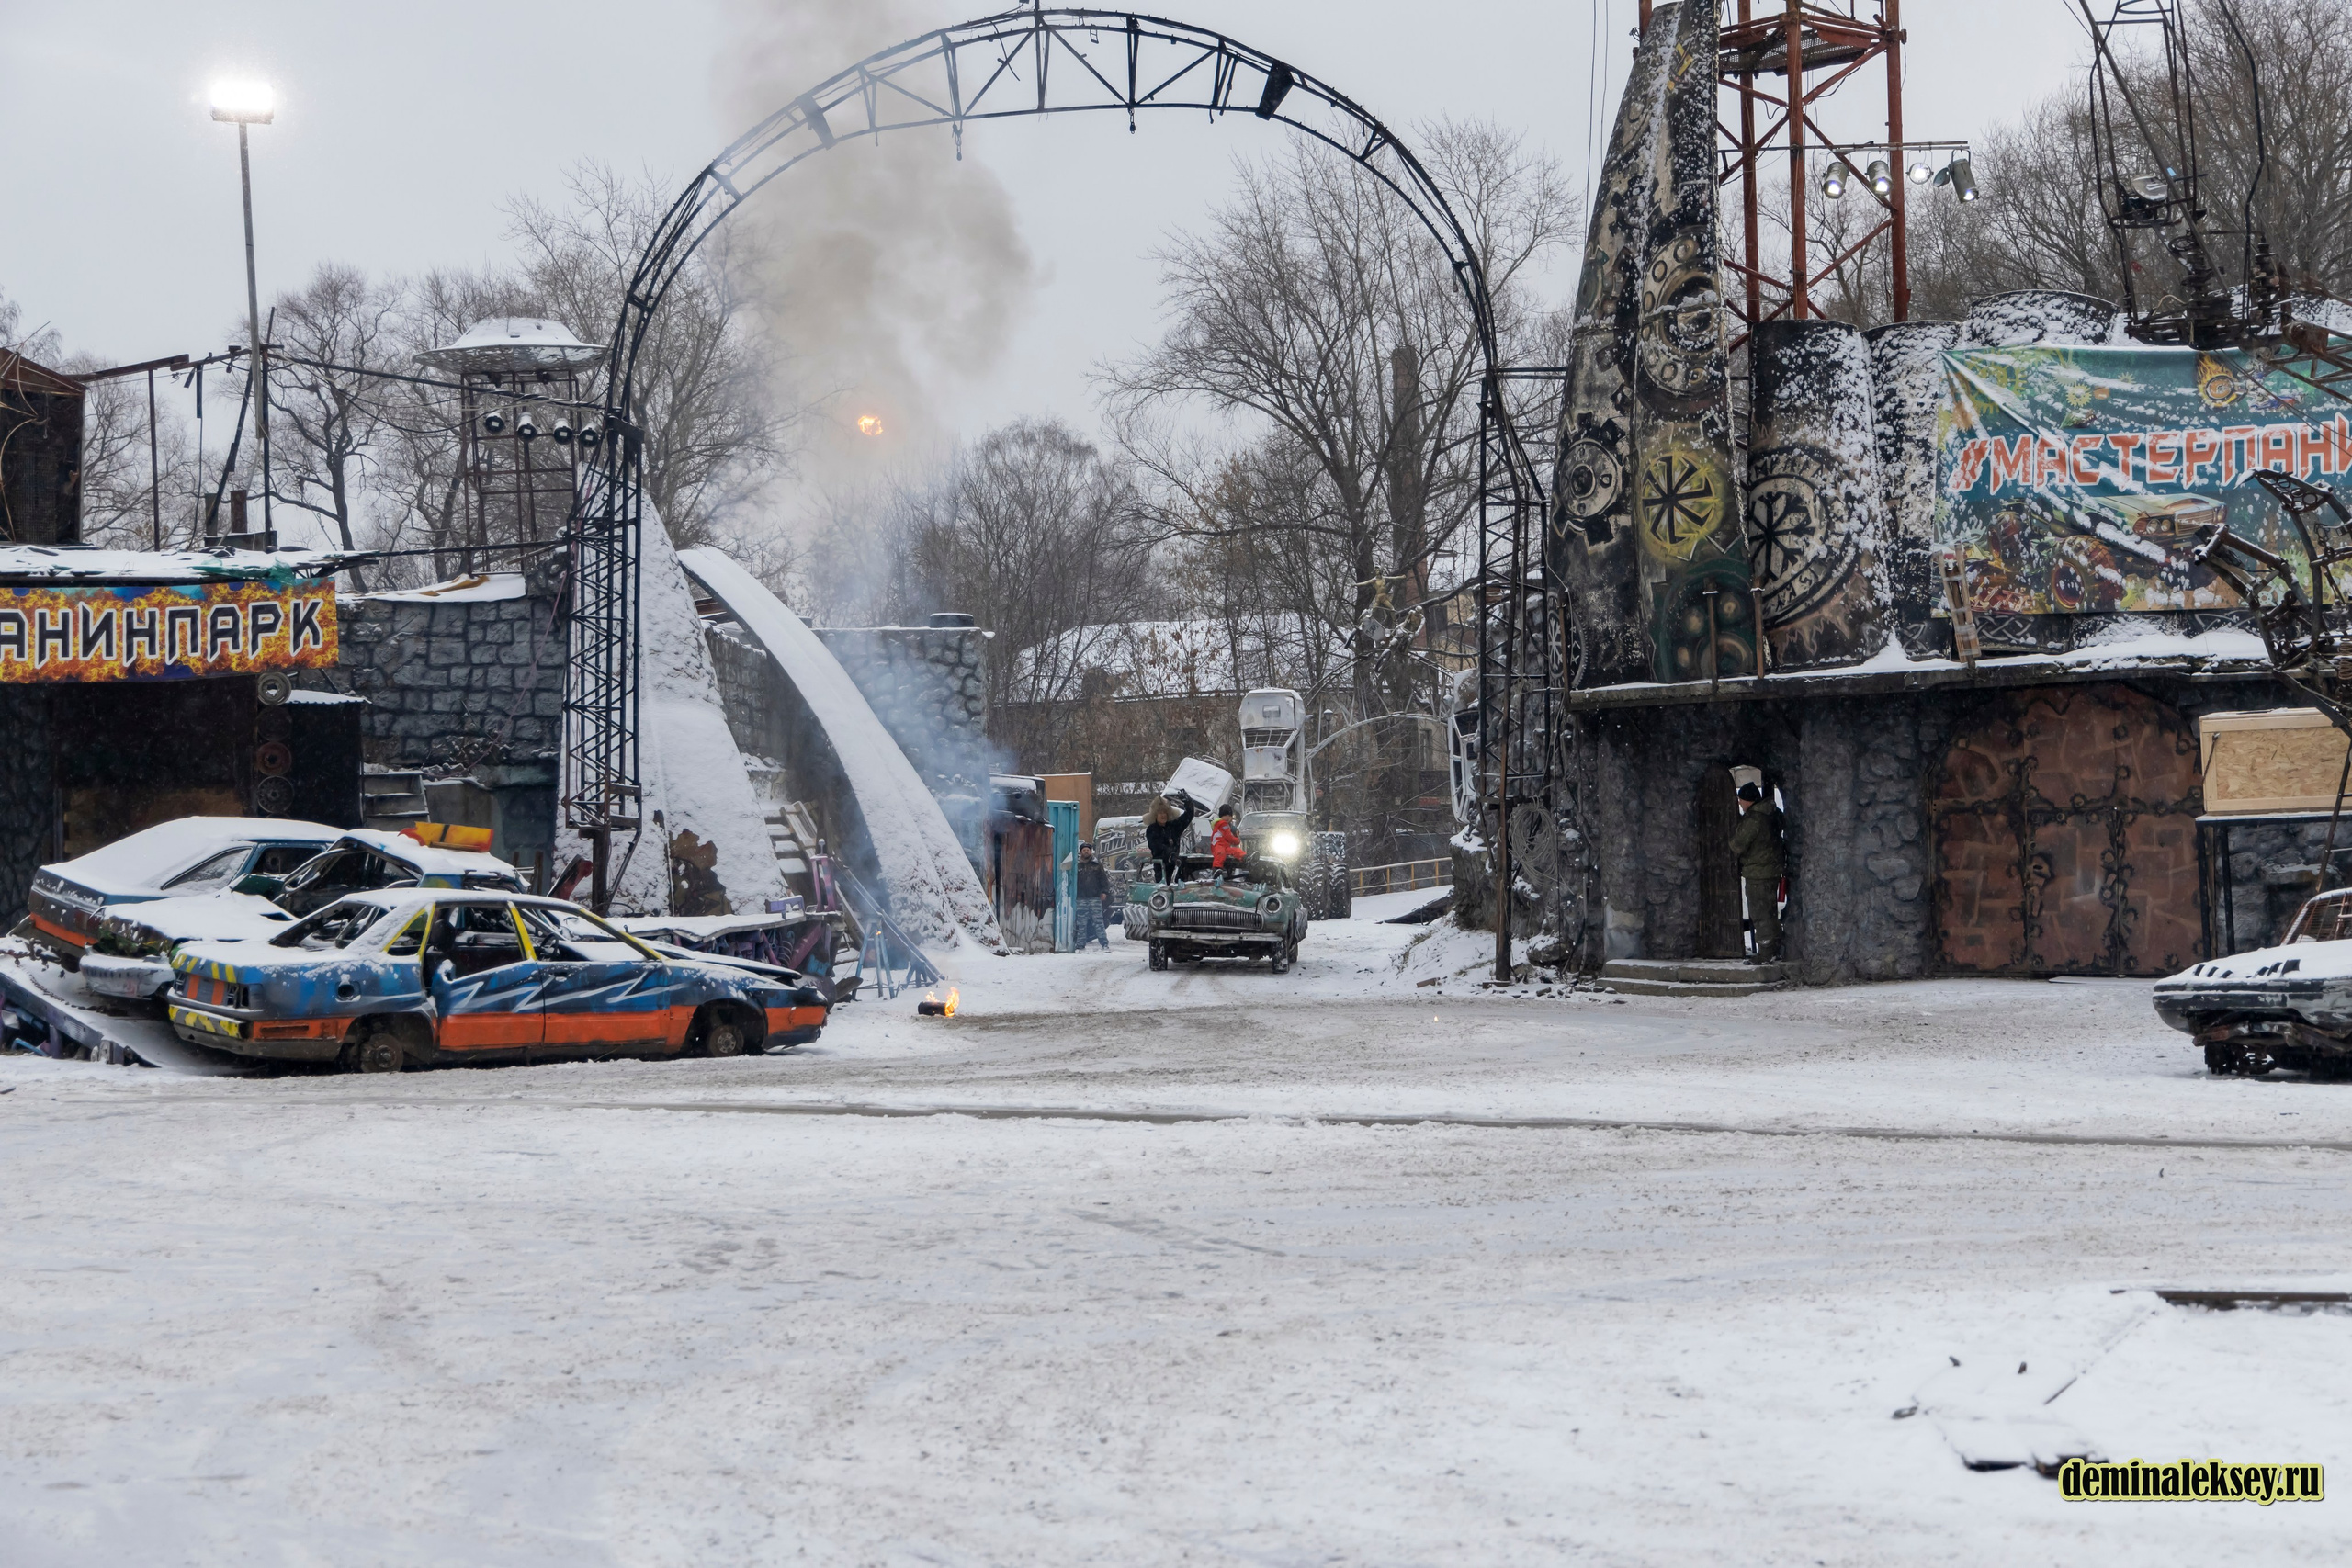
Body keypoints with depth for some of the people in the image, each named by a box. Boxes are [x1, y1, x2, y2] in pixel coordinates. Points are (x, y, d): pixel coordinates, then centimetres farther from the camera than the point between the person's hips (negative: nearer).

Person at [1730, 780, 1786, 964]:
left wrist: (1734, 833, 3)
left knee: (1761, 914, -5)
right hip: (1773, 870, 9)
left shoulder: (1753, 819, -19)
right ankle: (1774, 952, 20)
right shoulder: (1772, 814, 9)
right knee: (1770, 913, 15)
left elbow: (1738, 845, -19)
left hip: (1758, 873, -9)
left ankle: (1766, 954, -4)